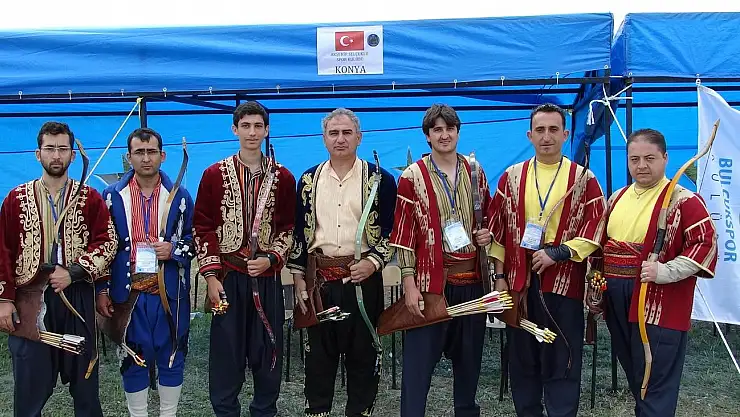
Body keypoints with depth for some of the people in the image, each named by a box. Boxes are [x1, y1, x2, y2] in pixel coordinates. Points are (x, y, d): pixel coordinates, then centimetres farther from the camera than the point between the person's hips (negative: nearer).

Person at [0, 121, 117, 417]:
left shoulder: (90, 199, 4)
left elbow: (107, 243, -3)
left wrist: (73, 272, -15)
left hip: (77, 298, 0)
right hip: (30, 300, 0)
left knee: (84, 378, 9)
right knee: (30, 384, 4)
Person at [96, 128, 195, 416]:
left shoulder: (180, 195, 4)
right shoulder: (112, 196, 3)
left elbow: (195, 240, 10)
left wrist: (174, 250, -11)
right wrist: (102, 290, 1)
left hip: (170, 292, 1)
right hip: (128, 293, 0)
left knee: (171, 357, 9)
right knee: (133, 359, 7)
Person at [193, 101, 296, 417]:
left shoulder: (283, 178, 5)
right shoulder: (215, 174, 2)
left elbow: (289, 228, 7)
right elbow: (203, 228, 0)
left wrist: (270, 259, -9)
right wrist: (211, 276, -6)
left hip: (267, 277, 1)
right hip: (227, 277, -1)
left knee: (267, 352, 8)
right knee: (226, 352, 3)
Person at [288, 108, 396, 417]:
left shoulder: (379, 179, 0)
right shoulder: (308, 180, 8)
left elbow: (393, 230, 0)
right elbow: (299, 232, 10)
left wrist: (373, 262, -13)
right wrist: (299, 281, 6)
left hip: (363, 278, -2)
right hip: (318, 278, 2)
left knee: (362, 352, 6)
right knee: (318, 352, 9)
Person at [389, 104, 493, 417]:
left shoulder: (475, 172, 9)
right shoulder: (413, 176, -4)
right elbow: (404, 233, -7)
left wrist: (488, 234, -2)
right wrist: (410, 285, -12)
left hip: (472, 279, 4)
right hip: (431, 281, -4)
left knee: (469, 356, 14)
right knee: (419, 359, -3)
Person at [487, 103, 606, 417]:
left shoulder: (583, 179, 0)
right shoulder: (512, 177, 6)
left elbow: (595, 229, -4)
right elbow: (498, 228, 7)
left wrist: (558, 253, -15)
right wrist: (500, 275, 2)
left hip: (564, 284, -2)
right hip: (519, 282, 2)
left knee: (562, 364, 3)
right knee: (522, 361, 11)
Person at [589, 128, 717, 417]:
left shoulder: (683, 201, -8)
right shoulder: (618, 198, 13)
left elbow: (705, 244, -14)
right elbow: (602, 245, 20)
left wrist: (665, 271, -23)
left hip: (660, 306, -7)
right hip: (617, 302, 7)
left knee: (656, 382, -3)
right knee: (632, 373, 19)